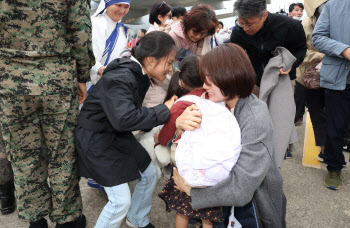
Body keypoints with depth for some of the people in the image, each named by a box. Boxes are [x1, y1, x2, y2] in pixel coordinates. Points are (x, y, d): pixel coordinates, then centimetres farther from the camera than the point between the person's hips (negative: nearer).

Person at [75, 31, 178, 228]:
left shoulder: (139, 76, 0)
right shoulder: (119, 78, -28)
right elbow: (124, 118, -40)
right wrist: (164, 110, -32)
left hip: (119, 135, 9)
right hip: (97, 140, -9)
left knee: (150, 174, 16)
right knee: (121, 200, -9)